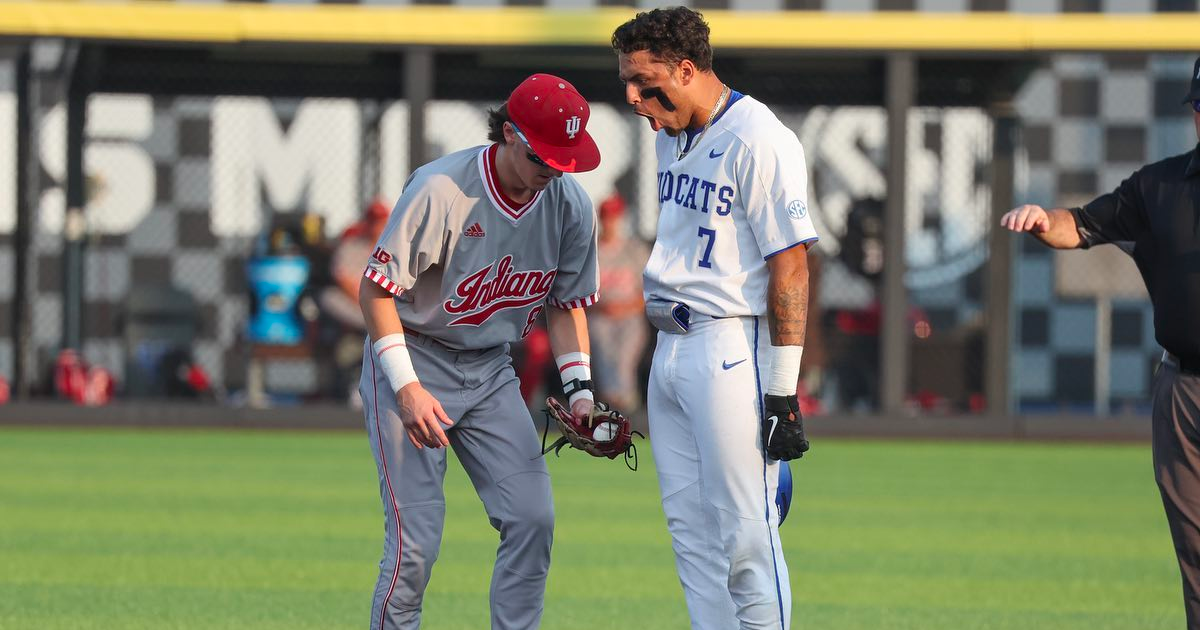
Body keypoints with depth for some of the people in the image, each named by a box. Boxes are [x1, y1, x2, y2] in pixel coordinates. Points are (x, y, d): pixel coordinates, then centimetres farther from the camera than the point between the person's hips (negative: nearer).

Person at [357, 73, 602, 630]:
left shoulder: (570, 205, -6)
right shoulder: (440, 189, -23)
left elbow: (566, 304, 8)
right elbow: (376, 288, -16)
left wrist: (579, 389, -3)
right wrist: (407, 387, -21)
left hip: (491, 374, 5)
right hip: (413, 359, -5)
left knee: (533, 520, -4)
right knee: (415, 542, -11)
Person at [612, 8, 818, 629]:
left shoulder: (758, 141, -14)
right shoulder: (671, 136, 13)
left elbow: (789, 265, -16)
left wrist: (782, 391, -18)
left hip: (731, 350, -9)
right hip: (669, 350, 9)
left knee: (743, 532, -9)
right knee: (690, 529, 8)